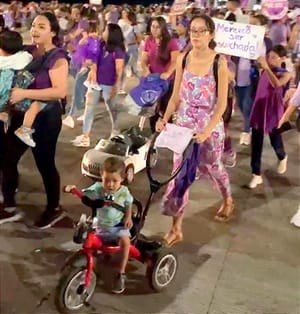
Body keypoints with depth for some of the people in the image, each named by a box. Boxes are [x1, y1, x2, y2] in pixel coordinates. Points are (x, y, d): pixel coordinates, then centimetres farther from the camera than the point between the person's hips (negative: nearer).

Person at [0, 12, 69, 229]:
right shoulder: (26, 52, 7)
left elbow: (60, 91, -26)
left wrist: (25, 94, -28)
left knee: (44, 163, 6)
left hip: (45, 118, -7)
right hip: (22, 115, 7)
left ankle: (54, 209, 28)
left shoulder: (57, 57, -13)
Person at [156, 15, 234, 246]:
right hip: (183, 125, 3)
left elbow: (222, 103, -15)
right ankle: (176, 228, 12)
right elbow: (176, 96, 3)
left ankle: (228, 200, 51)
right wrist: (164, 119, -10)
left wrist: (207, 130, -25)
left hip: (210, 126, -3)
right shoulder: (183, 59, -2)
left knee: (213, 167, 17)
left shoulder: (219, 62, -13)